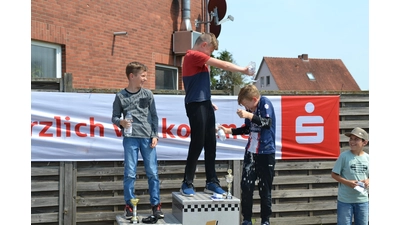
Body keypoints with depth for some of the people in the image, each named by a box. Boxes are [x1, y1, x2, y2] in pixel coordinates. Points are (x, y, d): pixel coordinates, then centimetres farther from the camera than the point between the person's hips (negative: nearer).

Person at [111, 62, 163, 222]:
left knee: (152, 172, 2)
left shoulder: (148, 94, 6)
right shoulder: (120, 96, 2)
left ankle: (156, 205, 12)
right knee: (130, 173, -1)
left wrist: (155, 135, 2)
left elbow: (154, 116, 9)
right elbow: (114, 117, 6)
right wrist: (120, 122, -16)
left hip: (147, 137, 2)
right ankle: (129, 205, 11)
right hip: (130, 138, -1)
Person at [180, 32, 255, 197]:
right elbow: (223, 65, -11)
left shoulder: (197, 58, 20)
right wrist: (243, 70, -1)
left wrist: (209, 102, 17)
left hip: (204, 105, 10)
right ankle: (187, 184, 3)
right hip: (196, 105, -10)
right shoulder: (194, 55, -11)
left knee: (210, 145, 8)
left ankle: (211, 183, 13)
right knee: (197, 144, -7)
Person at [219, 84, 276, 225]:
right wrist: (229, 131, 12)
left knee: (264, 189, 1)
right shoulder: (250, 108, 7)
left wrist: (249, 115, -35)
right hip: (250, 152, 6)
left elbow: (268, 123, -26)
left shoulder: (265, 103, -11)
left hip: (266, 153, -6)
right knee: (246, 186, 1)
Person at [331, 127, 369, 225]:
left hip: (363, 200, 4)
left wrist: (368, 181, -9)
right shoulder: (344, 156, -11)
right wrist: (347, 182, -19)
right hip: (345, 200, -4)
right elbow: (334, 174, -6)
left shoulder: (367, 158, 0)